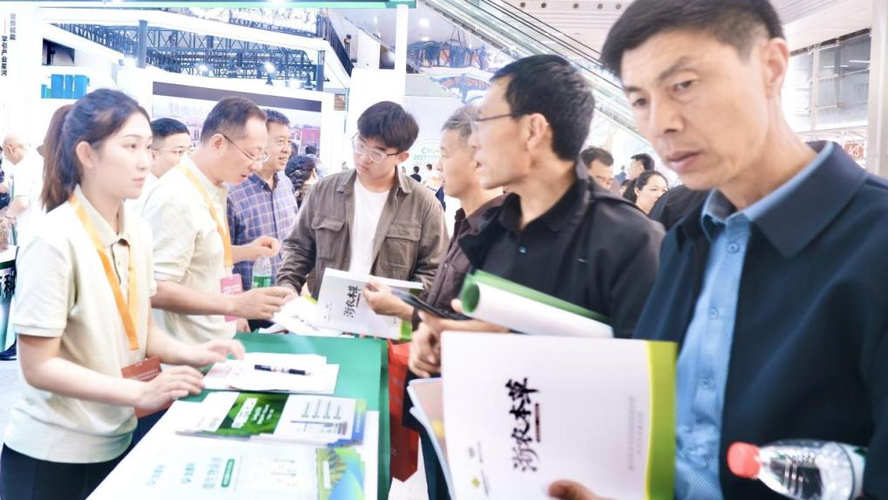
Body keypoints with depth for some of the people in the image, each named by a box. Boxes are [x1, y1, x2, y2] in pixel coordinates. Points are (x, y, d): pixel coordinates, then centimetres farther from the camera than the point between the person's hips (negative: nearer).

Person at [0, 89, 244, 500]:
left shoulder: (138, 231, 0)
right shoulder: (55, 239, -21)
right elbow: (39, 366, -20)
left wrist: (188, 354, -9)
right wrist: (140, 393, -27)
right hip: (54, 452, -6)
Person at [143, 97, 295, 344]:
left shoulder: (215, 190, 8)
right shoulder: (176, 197, -21)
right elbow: (156, 290, -25)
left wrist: (245, 252, 7)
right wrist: (235, 304, -30)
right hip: (191, 352, -9)